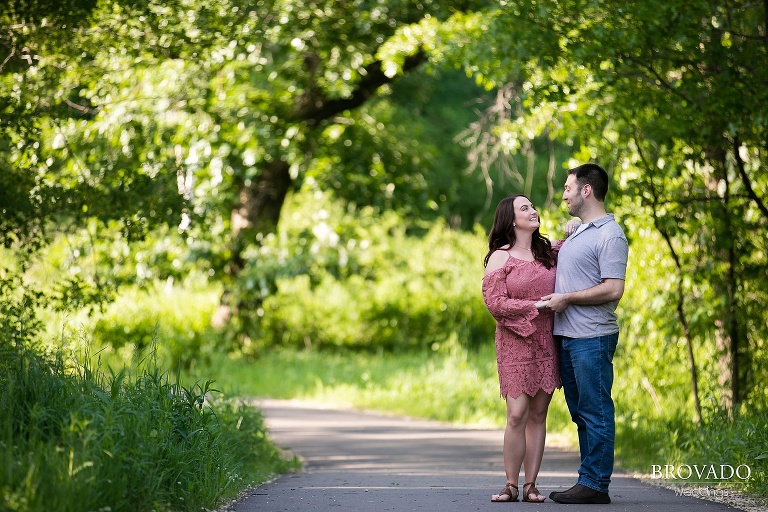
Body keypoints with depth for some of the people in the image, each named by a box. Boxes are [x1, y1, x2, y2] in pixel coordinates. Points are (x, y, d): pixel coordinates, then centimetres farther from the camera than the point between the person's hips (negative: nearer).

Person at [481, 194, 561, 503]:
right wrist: (537, 306, -15)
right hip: (516, 342, -4)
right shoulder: (500, 257, -1)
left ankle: (531, 485, 6)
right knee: (517, 414, -10)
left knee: (538, 414, 3)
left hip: (547, 343, 4)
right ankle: (511, 485, -1)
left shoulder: (549, 252, 12)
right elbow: (495, 303, -9)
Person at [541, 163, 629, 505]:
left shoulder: (610, 235, -11)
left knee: (595, 412, -5)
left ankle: (595, 485, -3)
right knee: (581, 413, 12)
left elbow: (613, 289, -20)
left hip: (592, 338, -10)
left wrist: (566, 299, -15)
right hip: (567, 336, 10)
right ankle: (589, 482, 18)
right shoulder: (576, 232, 18)